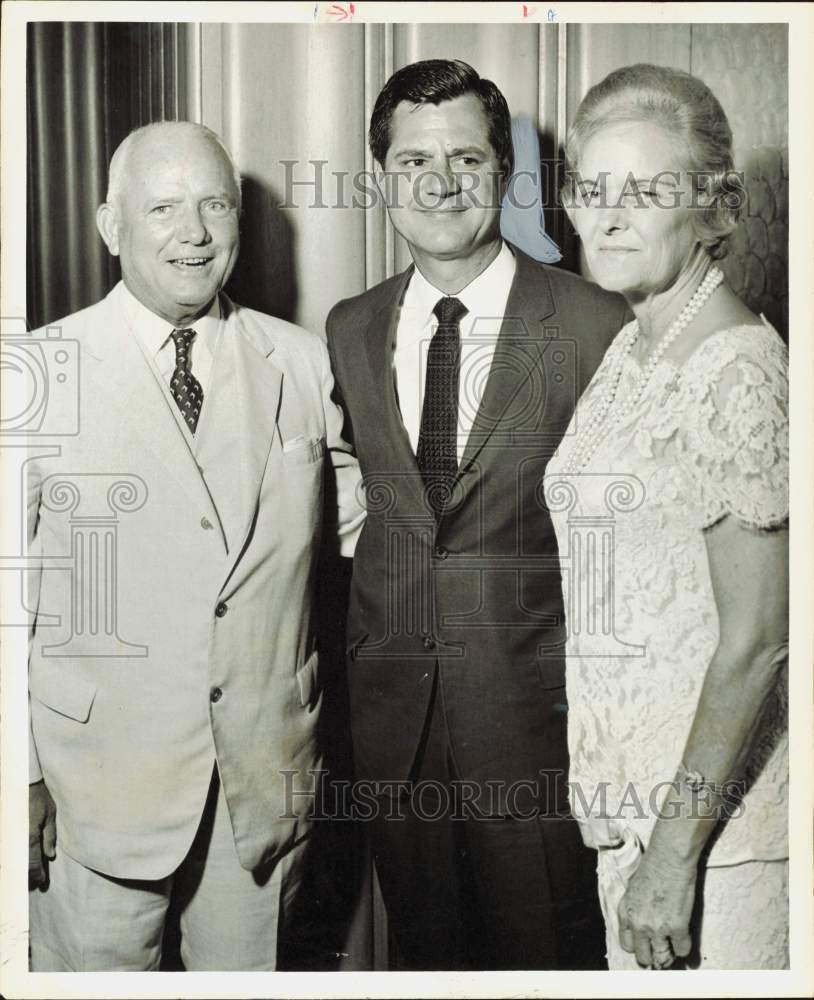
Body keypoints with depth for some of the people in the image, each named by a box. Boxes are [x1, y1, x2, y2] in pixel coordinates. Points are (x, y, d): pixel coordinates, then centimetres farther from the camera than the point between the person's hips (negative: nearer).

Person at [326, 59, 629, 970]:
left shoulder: (596, 327, -10)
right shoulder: (348, 331, 5)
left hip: (536, 707, -4)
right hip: (390, 705, 4)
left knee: (544, 948, 13)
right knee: (422, 945, 20)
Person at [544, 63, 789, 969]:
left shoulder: (737, 369, -17)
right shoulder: (628, 353, 7)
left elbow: (754, 640, -19)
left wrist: (676, 851, -16)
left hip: (712, 801, -7)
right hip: (629, 792, 7)